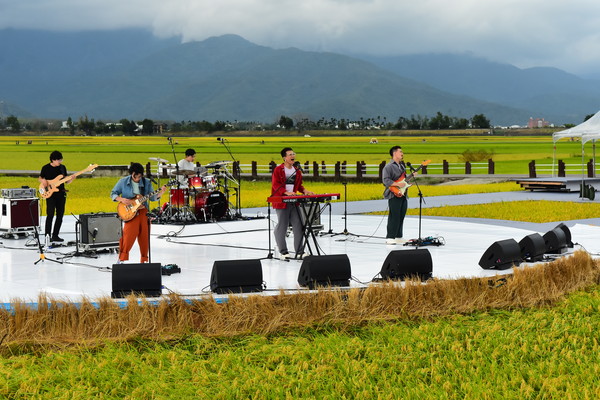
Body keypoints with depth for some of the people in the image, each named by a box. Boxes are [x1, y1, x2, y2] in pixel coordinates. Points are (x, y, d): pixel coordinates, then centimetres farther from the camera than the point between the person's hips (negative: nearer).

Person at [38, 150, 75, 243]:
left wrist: (71, 179, -9)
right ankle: (47, 236, -11)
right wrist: (43, 181, -12)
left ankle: (55, 235, 15)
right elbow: (40, 178, 10)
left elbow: (66, 181, 12)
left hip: (61, 194, 5)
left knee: (60, 215, 6)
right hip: (50, 194, -5)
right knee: (50, 214, -14)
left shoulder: (62, 167, 9)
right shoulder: (46, 168, -2)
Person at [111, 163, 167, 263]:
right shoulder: (123, 182, 2)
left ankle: (144, 260, 16)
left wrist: (160, 193, -11)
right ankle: (122, 258, -9)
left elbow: (152, 197, 9)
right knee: (129, 234, -18)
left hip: (143, 211, 3)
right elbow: (113, 194, 8)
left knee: (145, 237, 3)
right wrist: (121, 199, -11)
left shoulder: (147, 182, 8)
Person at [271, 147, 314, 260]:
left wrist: (304, 190, 0)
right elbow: (275, 185, -12)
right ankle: (283, 252, 9)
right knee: (282, 226, 0)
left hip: (294, 202, 6)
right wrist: (286, 192, -25)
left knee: (298, 226, 2)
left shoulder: (297, 170, 14)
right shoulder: (278, 170, -5)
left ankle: (299, 251, 8)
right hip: (281, 202, -6)